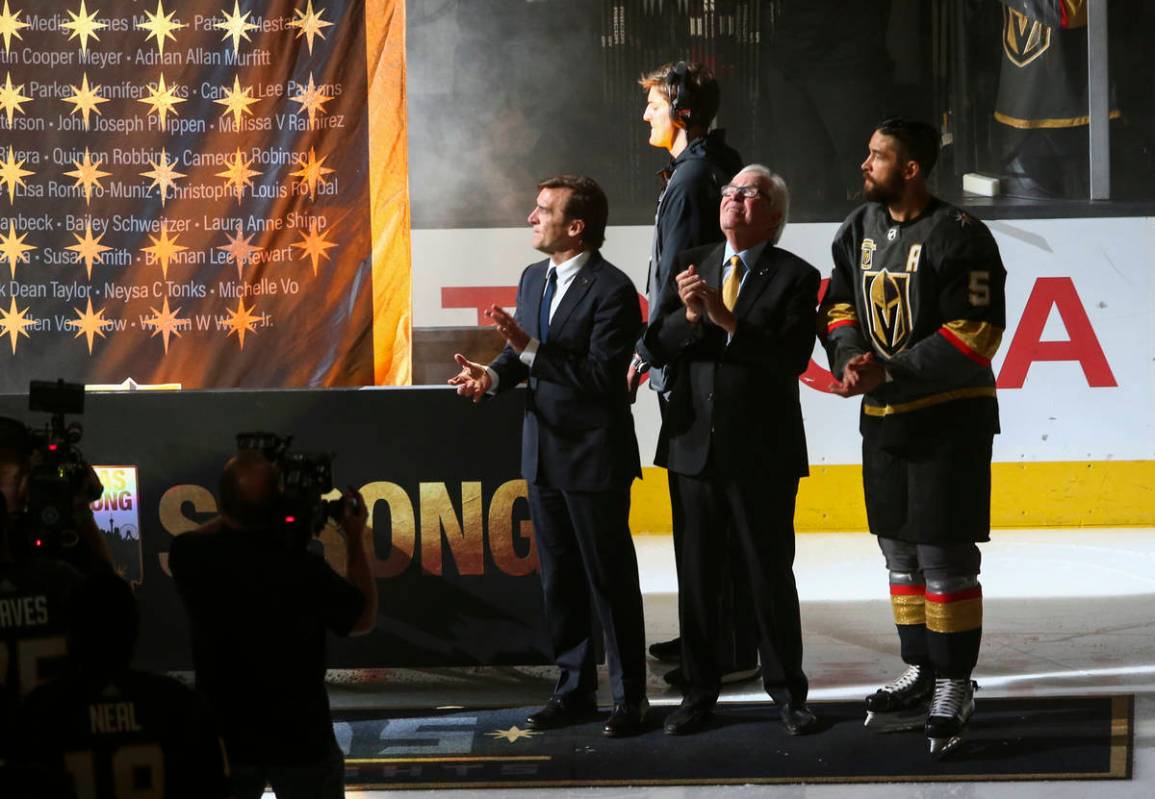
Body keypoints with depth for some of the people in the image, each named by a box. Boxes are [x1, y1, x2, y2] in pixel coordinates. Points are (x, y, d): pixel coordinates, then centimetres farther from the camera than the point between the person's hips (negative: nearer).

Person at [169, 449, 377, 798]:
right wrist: (355, 539, 4)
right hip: (302, 740, -2)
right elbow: (364, 619, -3)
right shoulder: (304, 569, -23)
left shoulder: (193, 558, -14)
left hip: (224, 738, 2)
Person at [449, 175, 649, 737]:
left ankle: (630, 697, 10)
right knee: (558, 580, 14)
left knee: (611, 580, 1)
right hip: (544, 453, 8)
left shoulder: (611, 289, -16)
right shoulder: (533, 278, 10)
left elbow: (603, 376, -23)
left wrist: (531, 348, -26)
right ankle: (574, 689, 25)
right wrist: (494, 375, -5)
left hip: (594, 458, -8)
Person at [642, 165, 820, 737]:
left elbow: (791, 358, -15)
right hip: (694, 444, 4)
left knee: (771, 574, 4)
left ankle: (787, 693, 16)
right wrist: (690, 315, -15)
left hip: (763, 452, -4)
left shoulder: (795, 277, -3)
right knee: (697, 575, 9)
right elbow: (657, 347, 4)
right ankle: (699, 691, 20)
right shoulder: (691, 266, 10)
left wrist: (729, 321, -21)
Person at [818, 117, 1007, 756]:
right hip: (883, 417, 7)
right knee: (901, 552, 15)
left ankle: (954, 686, 4)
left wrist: (890, 370, -21)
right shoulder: (859, 230, 7)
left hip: (950, 416, -7)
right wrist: (849, 361, -6)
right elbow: (840, 303, 15)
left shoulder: (958, 237, -16)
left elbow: (976, 333, -19)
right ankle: (918, 676, 27)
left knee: (945, 557, -6)